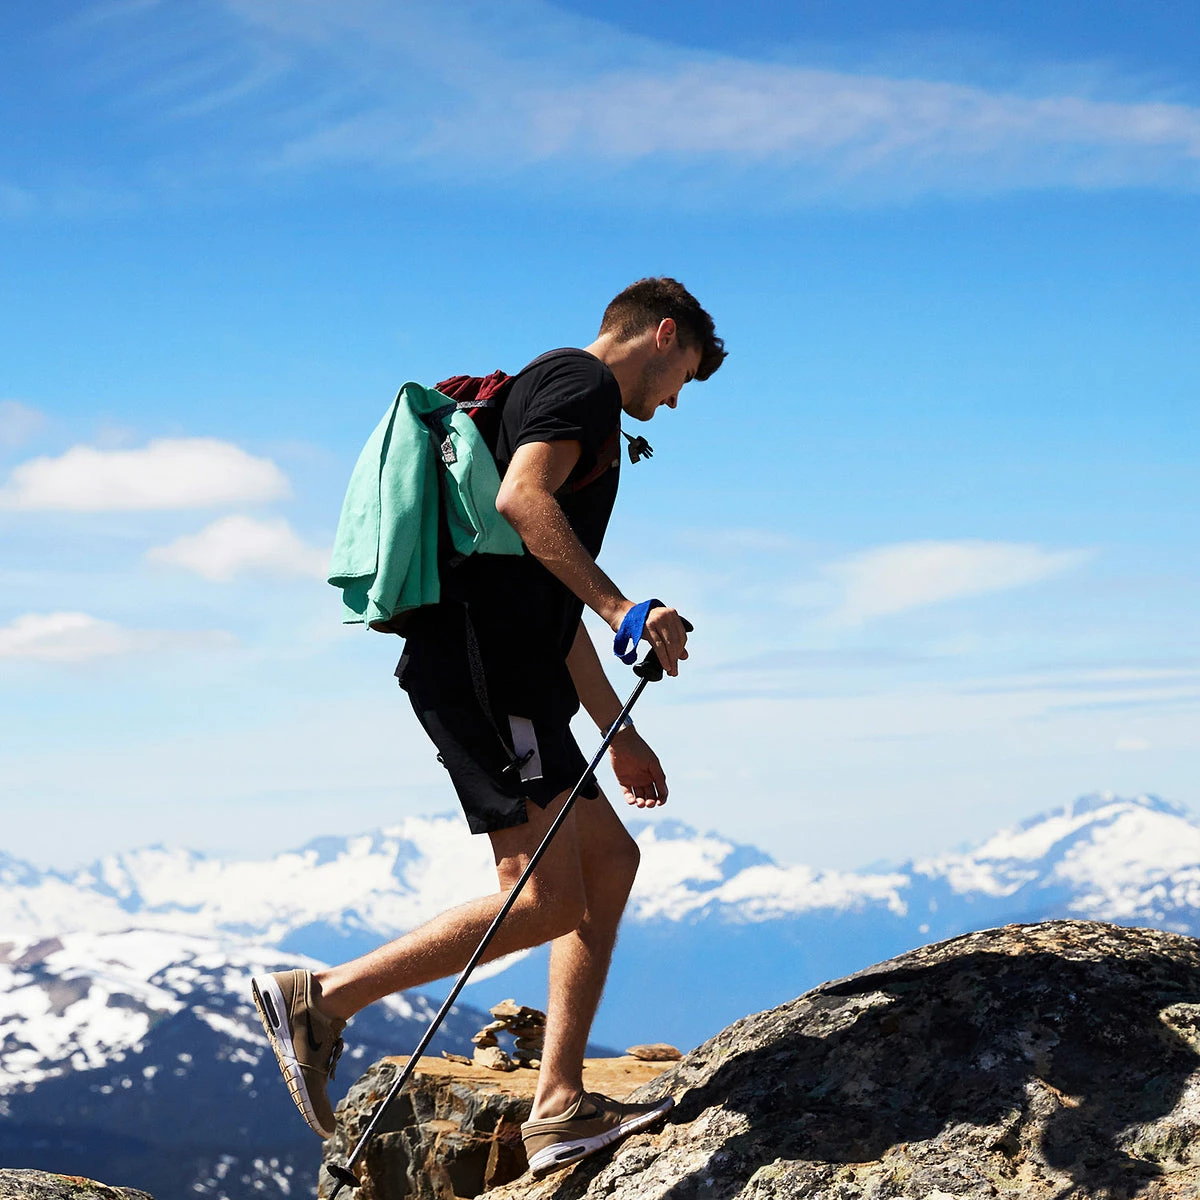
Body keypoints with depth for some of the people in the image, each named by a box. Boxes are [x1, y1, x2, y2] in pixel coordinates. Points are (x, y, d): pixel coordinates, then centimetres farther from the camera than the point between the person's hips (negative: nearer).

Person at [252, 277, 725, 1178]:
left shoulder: (564, 398, 30)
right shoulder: (583, 383, -1)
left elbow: (557, 609, 33)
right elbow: (521, 500, -22)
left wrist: (619, 733, 33)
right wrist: (625, 608, -24)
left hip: (505, 671, 11)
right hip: (481, 664, -11)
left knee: (611, 859, 10)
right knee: (546, 901, -13)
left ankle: (560, 1109, 8)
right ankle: (321, 999, -8)